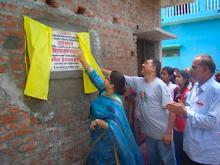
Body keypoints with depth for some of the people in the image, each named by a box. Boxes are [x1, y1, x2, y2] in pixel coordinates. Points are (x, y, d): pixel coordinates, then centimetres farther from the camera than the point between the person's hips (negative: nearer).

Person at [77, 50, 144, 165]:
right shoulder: (105, 91, -5)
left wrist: (98, 121, -31)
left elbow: (116, 126, -34)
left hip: (107, 142, -8)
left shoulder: (114, 103, -29)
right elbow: (94, 76, 3)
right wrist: (82, 61, 4)